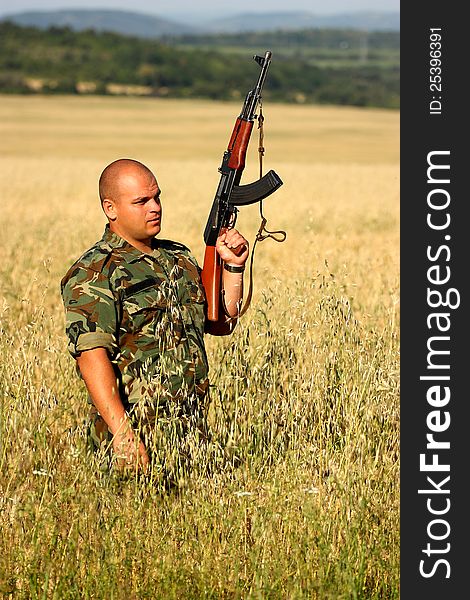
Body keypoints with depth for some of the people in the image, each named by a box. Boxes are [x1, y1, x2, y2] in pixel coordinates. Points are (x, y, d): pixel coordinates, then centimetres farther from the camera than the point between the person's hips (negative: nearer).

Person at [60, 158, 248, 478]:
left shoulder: (179, 257, 16)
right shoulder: (93, 274, -9)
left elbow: (222, 322, 24)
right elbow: (91, 354, -19)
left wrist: (234, 266, 9)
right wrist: (122, 433, -28)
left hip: (193, 428, 7)